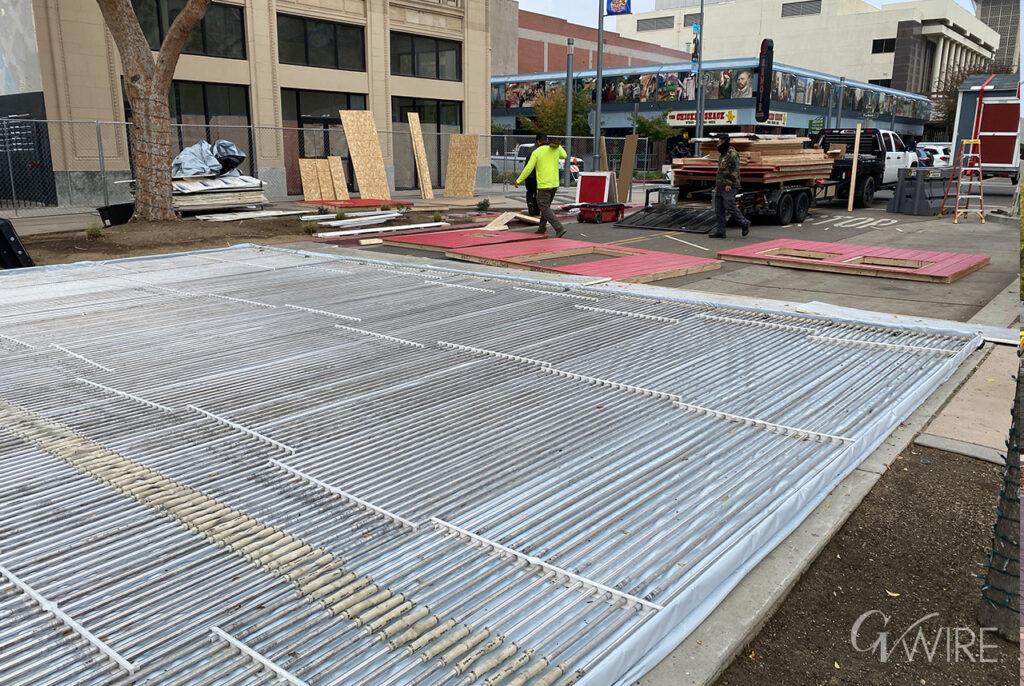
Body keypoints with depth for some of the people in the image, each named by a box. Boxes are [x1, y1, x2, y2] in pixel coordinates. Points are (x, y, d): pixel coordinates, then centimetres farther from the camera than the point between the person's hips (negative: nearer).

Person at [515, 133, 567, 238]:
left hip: (544, 185, -6)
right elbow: (564, 156, 26)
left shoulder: (536, 152, -8)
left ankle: (559, 229, -17)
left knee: (545, 208, -4)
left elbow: (528, 169, -10)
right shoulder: (556, 149, 4)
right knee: (546, 205, 20)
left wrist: (518, 181, -2)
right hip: (554, 184, 6)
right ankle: (542, 228, 27)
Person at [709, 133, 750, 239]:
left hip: (729, 188, -9)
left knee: (730, 207, -8)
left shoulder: (732, 154, -12)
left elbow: (735, 170, -19)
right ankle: (720, 231, 6)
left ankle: (745, 223, 11)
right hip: (720, 188, 9)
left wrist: (729, 184, -23)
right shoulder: (722, 154, 19)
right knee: (719, 210, 4)